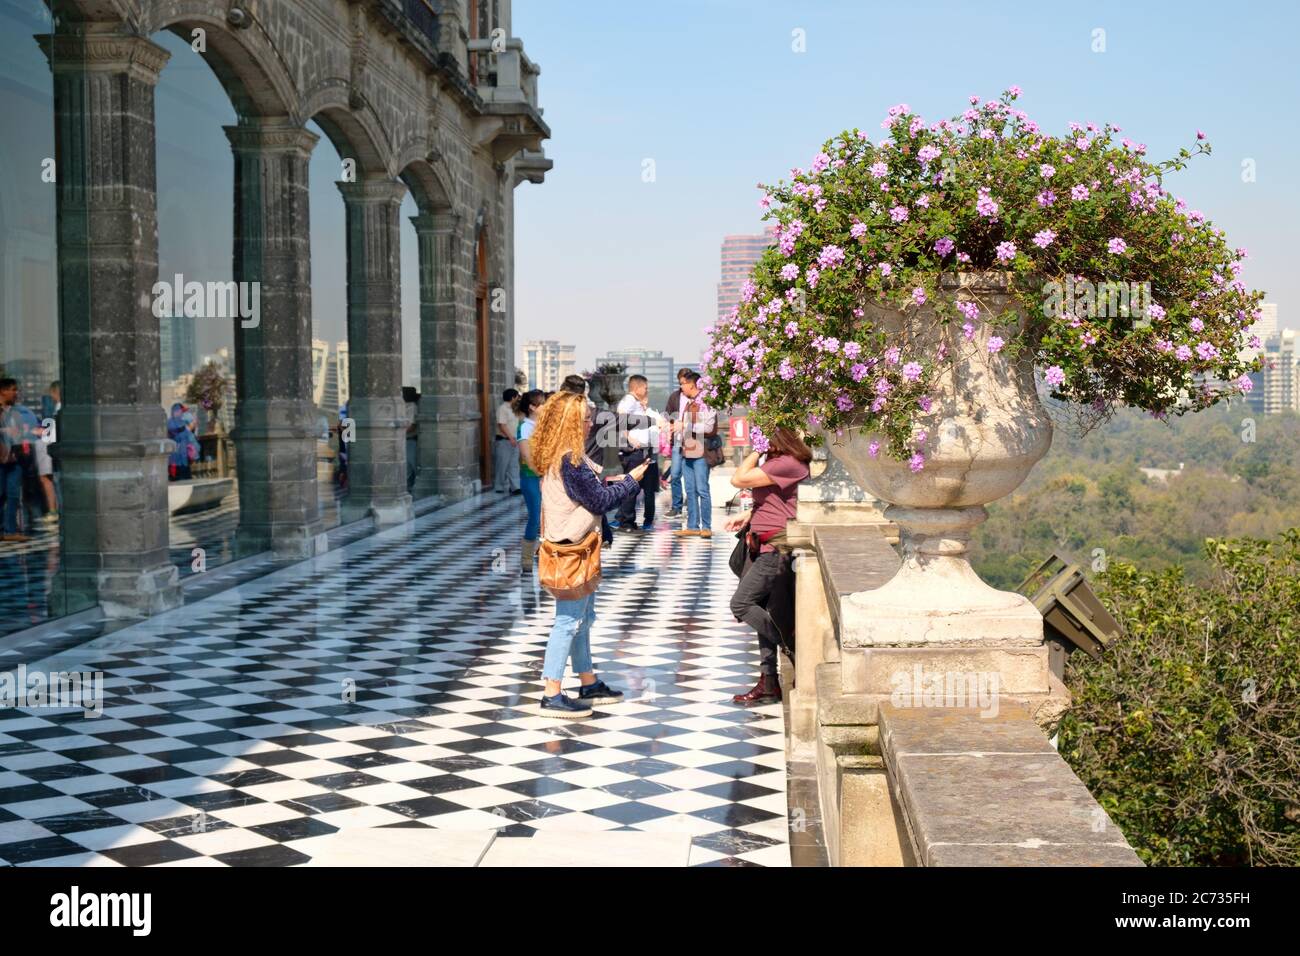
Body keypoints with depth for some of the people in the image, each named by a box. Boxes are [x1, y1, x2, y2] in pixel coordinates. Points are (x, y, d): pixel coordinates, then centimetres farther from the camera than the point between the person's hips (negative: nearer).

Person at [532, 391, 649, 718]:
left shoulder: (563, 458, 10)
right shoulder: (570, 461, -21)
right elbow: (600, 501, -16)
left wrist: (614, 483, 8)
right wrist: (631, 481, -6)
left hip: (576, 546, 11)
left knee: (583, 618, 19)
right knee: (569, 620, -6)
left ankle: (589, 684, 30)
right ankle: (552, 695, -2)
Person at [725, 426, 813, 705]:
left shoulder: (787, 464, -18)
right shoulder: (777, 463, 14)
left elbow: (738, 479, -21)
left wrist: (755, 451, -9)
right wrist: (747, 517, 15)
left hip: (777, 548, -10)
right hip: (768, 548, 10)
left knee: (741, 604, -9)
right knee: (764, 614, 10)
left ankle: (793, 647, -1)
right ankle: (768, 682, 14)